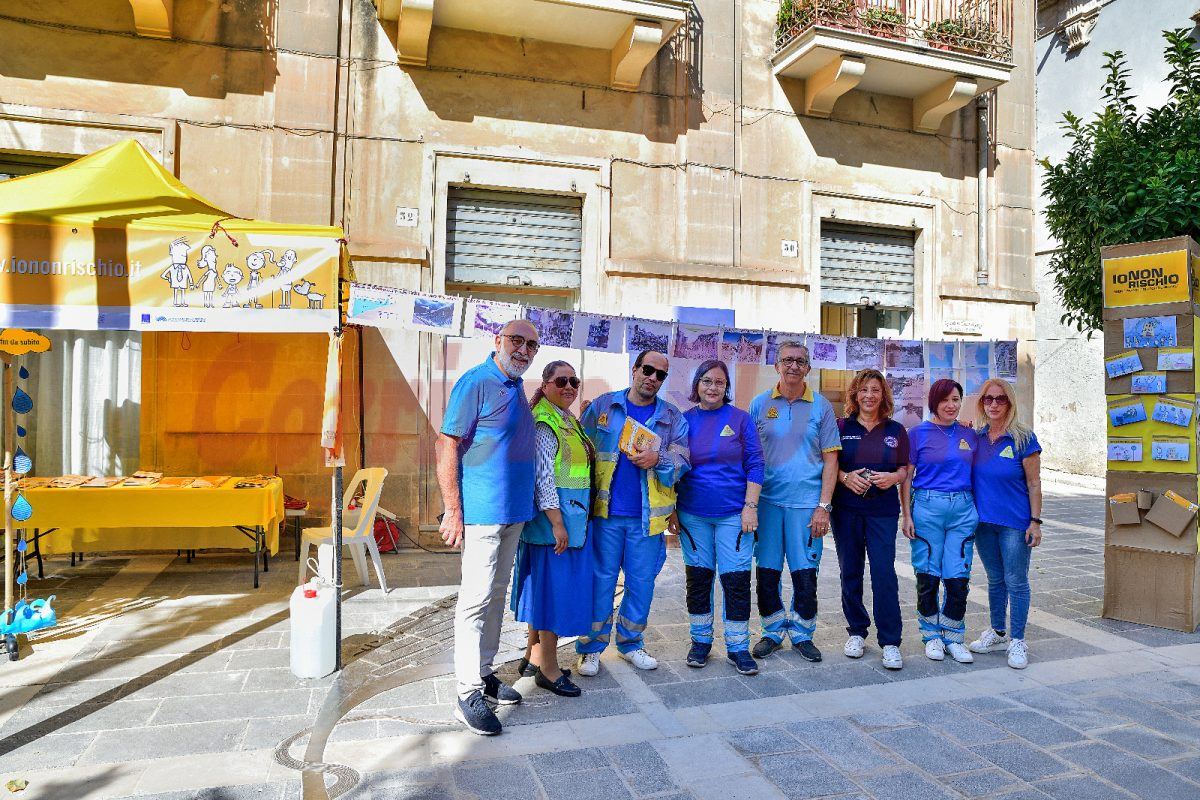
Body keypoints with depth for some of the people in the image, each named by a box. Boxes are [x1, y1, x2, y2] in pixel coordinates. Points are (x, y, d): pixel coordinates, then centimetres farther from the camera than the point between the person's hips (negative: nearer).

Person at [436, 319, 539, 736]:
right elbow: (446, 445, -17)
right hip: (481, 511, -9)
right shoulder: (476, 382, -13)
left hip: (513, 512, 9)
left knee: (497, 595, 16)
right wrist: (453, 510, -20)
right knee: (477, 598, -4)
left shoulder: (517, 387, 12)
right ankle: (469, 694, 5)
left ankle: (484, 673, 29)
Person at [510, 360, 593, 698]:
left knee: (544, 588, 16)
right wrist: (557, 523, -21)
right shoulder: (542, 423, -14)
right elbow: (542, 477, -20)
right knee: (553, 588, -2)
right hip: (552, 519, -9)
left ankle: (534, 655, 28)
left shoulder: (569, 421, 15)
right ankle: (548, 669, 9)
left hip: (572, 519, 9)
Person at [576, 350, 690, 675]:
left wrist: (658, 459, -20)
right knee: (600, 579, 3)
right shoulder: (603, 406, 5)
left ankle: (631, 643, 28)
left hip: (647, 515, 2)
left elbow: (682, 461, 1)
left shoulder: (673, 418, 8)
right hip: (606, 512, -1)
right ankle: (591, 647, 17)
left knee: (642, 581, 9)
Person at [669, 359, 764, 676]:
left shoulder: (740, 419, -1)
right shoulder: (683, 420, 4)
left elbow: (754, 464, -1)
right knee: (698, 577, 10)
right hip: (692, 515, 2)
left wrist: (750, 506, -8)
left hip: (733, 514, -2)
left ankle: (738, 647, 14)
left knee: (736, 579, 0)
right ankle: (701, 640, 26)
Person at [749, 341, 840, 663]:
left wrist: (823, 507, -5)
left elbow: (830, 460, 2)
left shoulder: (821, 406, 3)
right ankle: (773, 632, 24)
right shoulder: (759, 404, 6)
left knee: (805, 574, 5)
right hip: (766, 500, 1)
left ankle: (802, 633, 23)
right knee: (767, 572, 7)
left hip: (807, 503, -1)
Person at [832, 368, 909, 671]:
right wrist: (845, 477, -14)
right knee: (850, 572, 8)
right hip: (846, 509, 1)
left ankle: (890, 642, 3)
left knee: (884, 573, -7)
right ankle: (856, 631, 24)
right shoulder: (842, 427, 5)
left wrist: (893, 477, -11)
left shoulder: (896, 430, 8)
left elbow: (904, 471, 10)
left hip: (883, 510, -1)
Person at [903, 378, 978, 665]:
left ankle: (953, 636, 18)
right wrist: (907, 515, -4)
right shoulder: (918, 433, 1)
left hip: (963, 509, 3)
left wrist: (979, 511, 9)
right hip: (928, 508, -2)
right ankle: (932, 635, 20)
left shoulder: (969, 435, 11)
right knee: (928, 577, 3)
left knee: (958, 579, 1)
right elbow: (906, 477, 1)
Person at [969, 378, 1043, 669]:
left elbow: (1034, 483, -6)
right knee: (995, 579, 16)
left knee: (1016, 581, 1)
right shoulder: (975, 436, 4)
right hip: (983, 520, 4)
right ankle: (998, 633, 29)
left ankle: (1017, 641, 12)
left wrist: (1035, 521, -10)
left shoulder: (1023, 438, -8)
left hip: (1014, 522, -4)